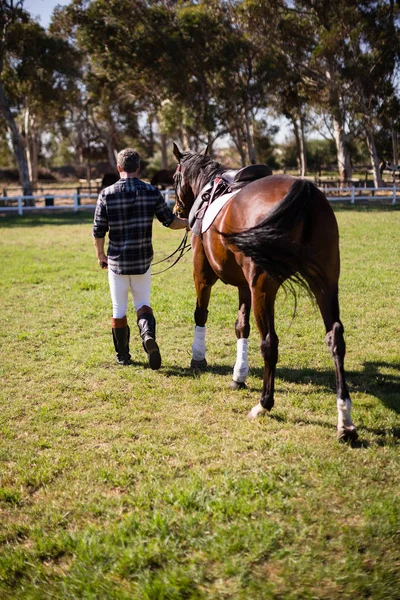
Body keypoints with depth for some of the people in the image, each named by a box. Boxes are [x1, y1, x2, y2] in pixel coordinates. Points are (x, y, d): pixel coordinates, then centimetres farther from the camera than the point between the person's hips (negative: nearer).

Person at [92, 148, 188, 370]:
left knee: (119, 309, 12)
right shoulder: (152, 192, -5)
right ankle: (148, 333, -13)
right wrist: (189, 223, 20)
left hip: (116, 261, -1)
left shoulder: (107, 194, -8)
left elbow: (98, 231, -5)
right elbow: (171, 221, 1)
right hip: (143, 260, 1)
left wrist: (100, 255, 11)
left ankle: (123, 356, 21)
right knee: (142, 303, 17)